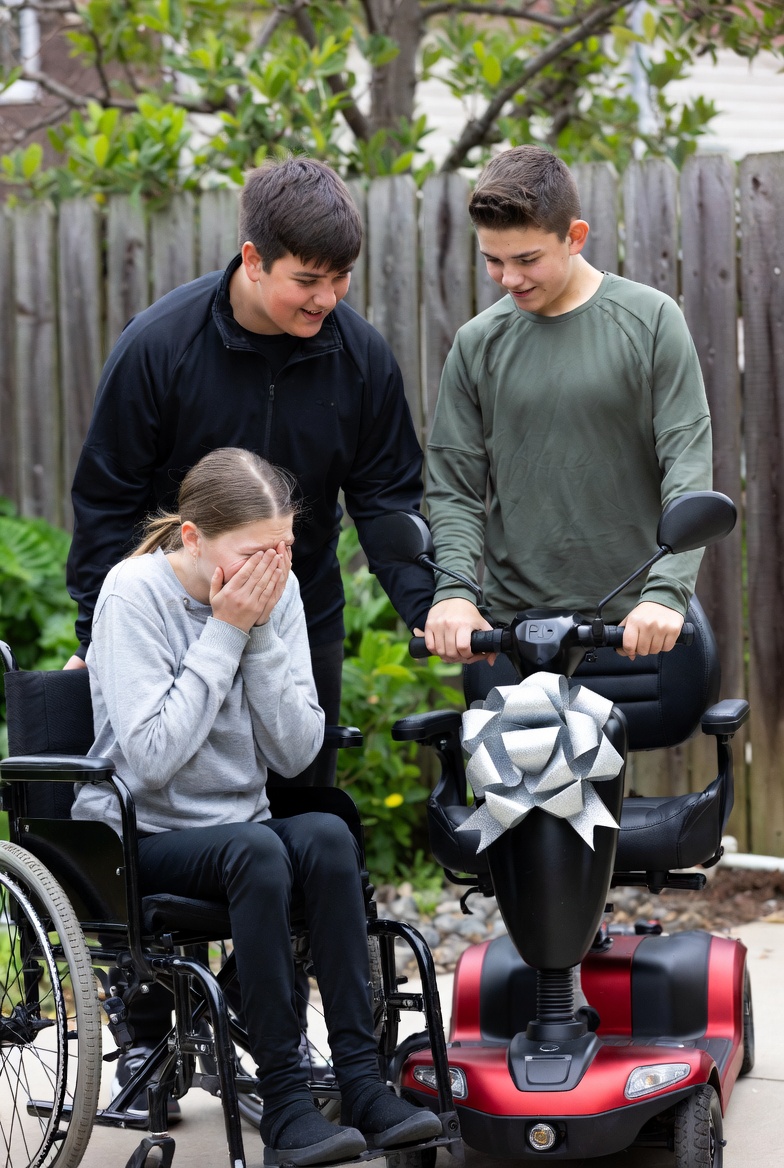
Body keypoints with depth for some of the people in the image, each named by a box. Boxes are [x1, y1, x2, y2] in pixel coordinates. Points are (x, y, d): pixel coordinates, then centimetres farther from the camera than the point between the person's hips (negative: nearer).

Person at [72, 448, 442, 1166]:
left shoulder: (279, 590, 1)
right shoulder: (134, 594, -13)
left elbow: (296, 752, -5)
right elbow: (152, 756, -23)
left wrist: (263, 631, -15)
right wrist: (225, 632, -21)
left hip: (240, 825, 5)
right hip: (138, 841, -5)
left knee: (328, 835, -26)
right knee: (255, 850, -33)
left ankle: (361, 1081, -26)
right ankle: (284, 1102, -29)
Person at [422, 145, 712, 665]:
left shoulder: (651, 320, 0)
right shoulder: (478, 343, 6)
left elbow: (688, 466, -5)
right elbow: (454, 488, 6)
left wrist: (666, 593, -18)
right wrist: (454, 592, -12)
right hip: (511, 622, 2)